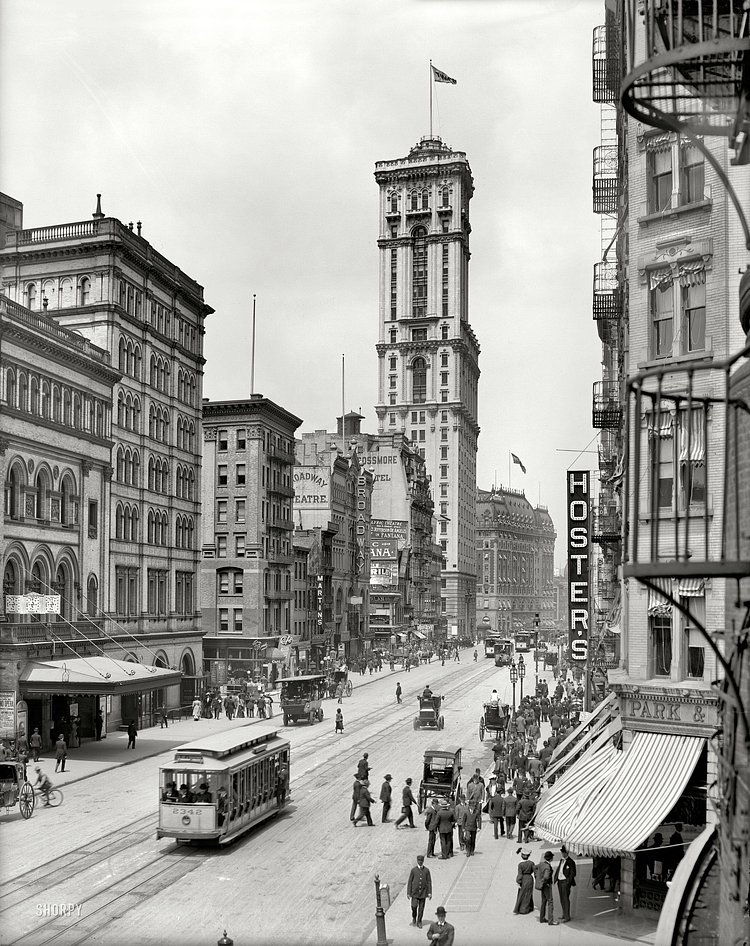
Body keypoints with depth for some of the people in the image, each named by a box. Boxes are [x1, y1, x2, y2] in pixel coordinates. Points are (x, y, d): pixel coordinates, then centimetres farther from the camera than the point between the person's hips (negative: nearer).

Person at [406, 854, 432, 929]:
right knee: (414, 906, -11)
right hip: (415, 892, -1)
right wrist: (408, 893, -2)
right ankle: (414, 918, 17)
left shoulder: (426, 870, 0)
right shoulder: (413, 870, -2)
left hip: (423, 892, 1)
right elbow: (409, 881, 1)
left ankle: (419, 922, 22)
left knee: (421, 908, 4)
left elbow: (429, 882, 3)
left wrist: (430, 893, -2)